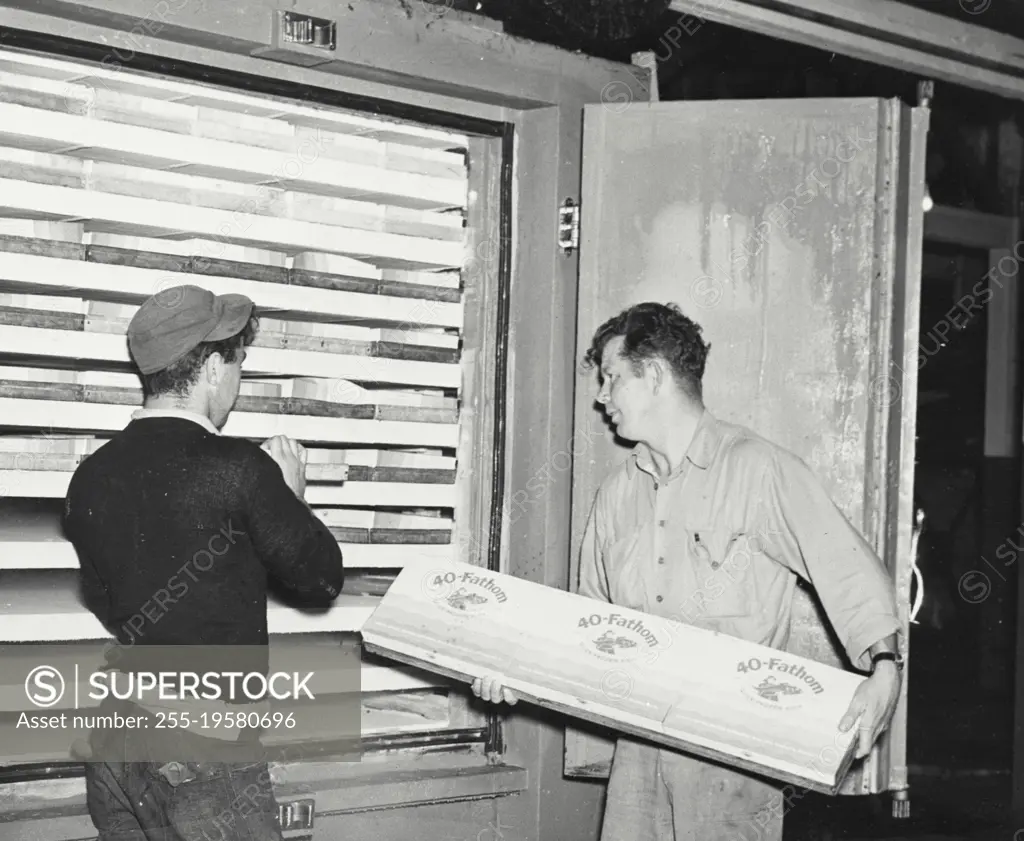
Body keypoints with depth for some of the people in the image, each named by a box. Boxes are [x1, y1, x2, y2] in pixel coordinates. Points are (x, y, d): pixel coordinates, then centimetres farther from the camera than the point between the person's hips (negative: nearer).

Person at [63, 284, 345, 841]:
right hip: (203, 748, -6)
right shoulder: (238, 469, -15)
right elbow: (322, 578, -5)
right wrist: (291, 495, 12)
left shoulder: (90, 477, 2)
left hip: (113, 738, 6)